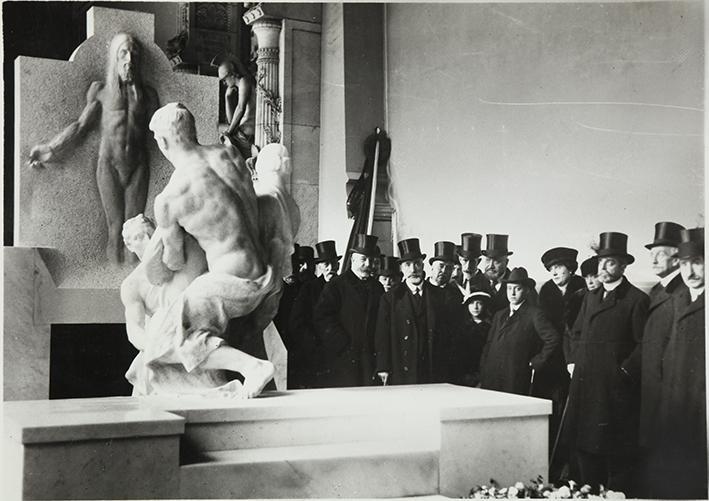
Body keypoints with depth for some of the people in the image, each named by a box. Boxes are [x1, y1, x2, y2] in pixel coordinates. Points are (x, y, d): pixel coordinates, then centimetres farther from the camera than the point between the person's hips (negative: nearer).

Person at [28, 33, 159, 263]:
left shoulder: (147, 94, 12)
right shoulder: (101, 90, 10)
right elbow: (81, 125, 8)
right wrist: (51, 150, 4)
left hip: (138, 166, 1)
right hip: (109, 164, -1)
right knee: (115, 228, -5)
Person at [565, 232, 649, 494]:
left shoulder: (637, 299, -7)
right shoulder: (590, 297, 17)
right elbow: (577, 333, 24)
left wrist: (627, 370, -13)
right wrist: (573, 361, 12)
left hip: (615, 386, -7)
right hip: (584, 382, 7)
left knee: (616, 452, 0)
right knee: (584, 445, 12)